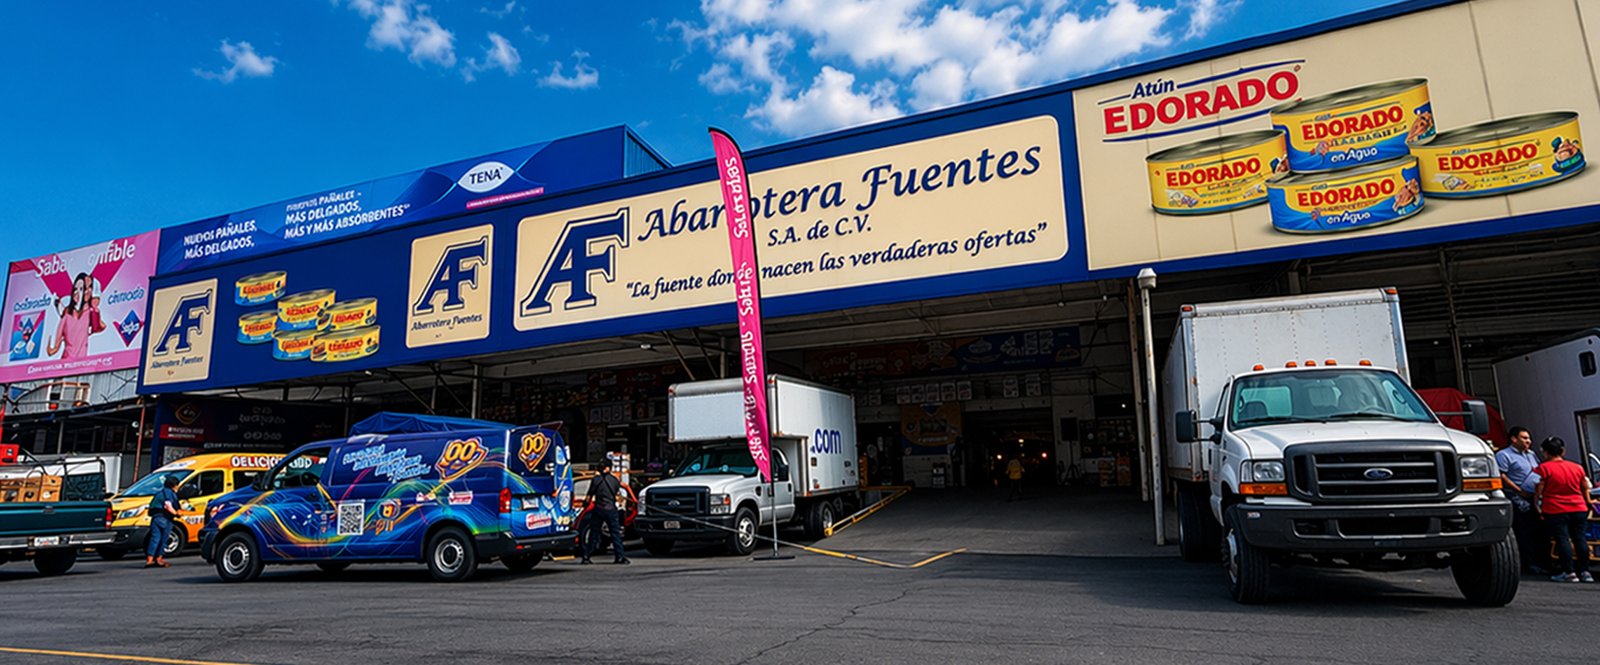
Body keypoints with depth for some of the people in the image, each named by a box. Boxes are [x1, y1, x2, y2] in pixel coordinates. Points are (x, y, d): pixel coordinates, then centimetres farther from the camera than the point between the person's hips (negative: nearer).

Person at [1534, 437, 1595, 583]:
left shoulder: (1543, 468, -8)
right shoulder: (1577, 467, 10)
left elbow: (1538, 490, -9)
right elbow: (1585, 487, 20)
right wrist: (1588, 501, 36)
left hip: (1555, 510, -5)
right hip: (1579, 509, 5)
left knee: (1562, 539, -4)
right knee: (1580, 538, 8)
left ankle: (1569, 572, -6)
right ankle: (1584, 571, 11)